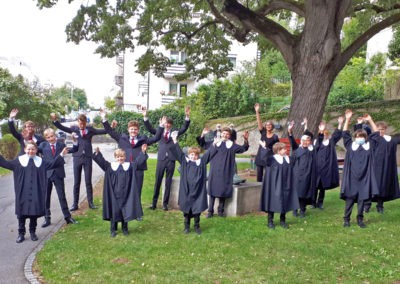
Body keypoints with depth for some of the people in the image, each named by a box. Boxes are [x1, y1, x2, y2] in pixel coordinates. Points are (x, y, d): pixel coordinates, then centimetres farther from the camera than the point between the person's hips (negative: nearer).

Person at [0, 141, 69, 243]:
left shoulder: (40, 161, 7)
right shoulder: (19, 160, 3)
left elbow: (52, 164, 11)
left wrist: (61, 155, 5)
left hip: (36, 193, 1)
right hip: (23, 192, -1)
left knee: (35, 212, 5)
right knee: (21, 213, 4)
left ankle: (32, 232, 21)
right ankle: (21, 234, 16)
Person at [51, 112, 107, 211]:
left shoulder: (90, 129, 6)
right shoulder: (74, 129, 5)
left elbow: (103, 131, 1)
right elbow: (61, 127, -3)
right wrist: (54, 120, -17)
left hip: (87, 157, 0)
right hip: (77, 157, 0)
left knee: (88, 181, 4)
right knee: (76, 182, 6)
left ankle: (91, 202, 14)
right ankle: (75, 204, 12)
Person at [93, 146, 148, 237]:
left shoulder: (130, 165, 8)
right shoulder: (110, 166, 4)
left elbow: (138, 161, 3)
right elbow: (102, 161, -4)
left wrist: (143, 152, -8)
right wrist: (97, 153, -18)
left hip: (126, 194, 1)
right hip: (114, 194, -1)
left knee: (125, 211, 7)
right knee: (114, 211, 3)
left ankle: (125, 228, 22)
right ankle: (113, 230, 15)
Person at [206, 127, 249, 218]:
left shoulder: (232, 145, 6)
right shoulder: (215, 142, 8)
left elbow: (244, 148, -2)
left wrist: (246, 140, -19)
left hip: (225, 172, 0)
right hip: (214, 171, 0)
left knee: (223, 190, 1)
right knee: (212, 189, -1)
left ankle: (221, 210, 13)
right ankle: (210, 211, 5)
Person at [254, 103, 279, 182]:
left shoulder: (275, 137, -3)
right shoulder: (263, 133, 3)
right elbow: (259, 122, -7)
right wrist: (257, 112, -16)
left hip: (269, 158, -3)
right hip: (260, 157, 3)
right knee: (259, 175, 6)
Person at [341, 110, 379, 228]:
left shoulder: (369, 145, 9)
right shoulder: (350, 145, 4)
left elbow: (375, 133, 15)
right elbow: (345, 133, 1)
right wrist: (347, 119, -6)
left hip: (364, 177, 2)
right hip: (352, 177, -1)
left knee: (362, 199, 6)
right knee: (349, 199, 2)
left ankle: (360, 219, 17)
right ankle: (346, 219, 9)